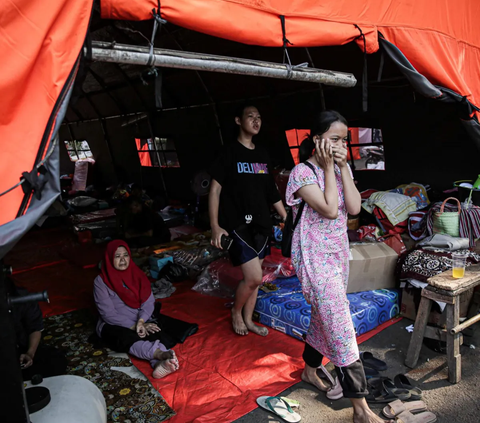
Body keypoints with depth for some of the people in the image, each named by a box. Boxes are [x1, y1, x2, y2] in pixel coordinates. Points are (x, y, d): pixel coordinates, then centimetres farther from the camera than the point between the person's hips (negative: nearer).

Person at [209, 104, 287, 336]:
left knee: (253, 277, 12)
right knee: (254, 277, -10)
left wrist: (286, 218, 15)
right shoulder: (229, 152, -6)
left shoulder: (262, 155, 11)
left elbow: (271, 191, 16)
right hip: (238, 224, -6)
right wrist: (215, 226, -15)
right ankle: (235, 311, 18)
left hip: (261, 224, 6)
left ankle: (248, 320, 30)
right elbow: (215, 189, -8)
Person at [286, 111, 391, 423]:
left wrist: (343, 166, -10)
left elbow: (354, 207, -8)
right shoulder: (303, 172, -14)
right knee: (341, 326, -8)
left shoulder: (341, 169, 7)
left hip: (338, 253, 8)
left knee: (325, 317, 19)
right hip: (315, 257, -7)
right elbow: (330, 210, -24)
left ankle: (310, 369, 42)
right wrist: (328, 167, -18)